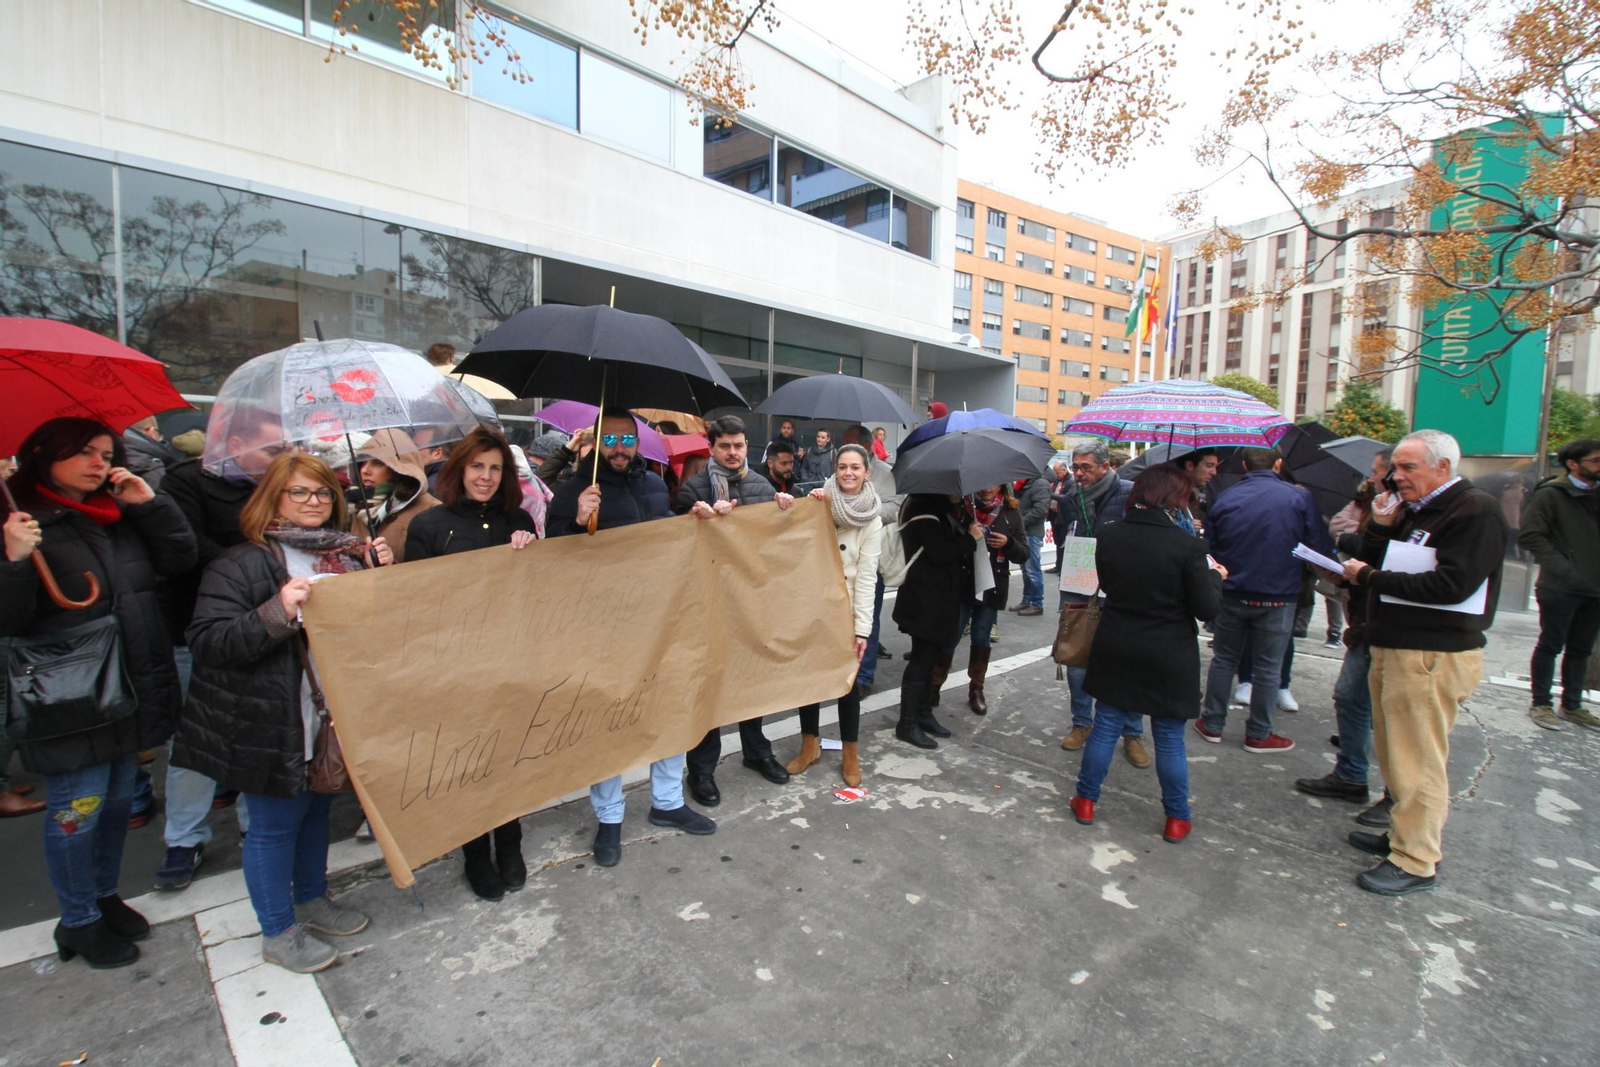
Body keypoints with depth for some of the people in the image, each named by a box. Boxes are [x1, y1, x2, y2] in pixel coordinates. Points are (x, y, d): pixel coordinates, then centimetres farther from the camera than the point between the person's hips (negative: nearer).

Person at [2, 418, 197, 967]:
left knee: (118, 797, 18)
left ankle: (105, 895, 37)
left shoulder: (119, 516, 8)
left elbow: (179, 560, 3)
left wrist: (149, 503, -7)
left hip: (130, 688, 6)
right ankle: (78, 922, 25)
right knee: (77, 808, 5)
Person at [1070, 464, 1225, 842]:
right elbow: (1207, 609, -12)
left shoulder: (1108, 536, -6)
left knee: (1105, 728, 15)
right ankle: (1177, 819, 28)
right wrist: (1215, 575, 5)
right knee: (1170, 740, 13)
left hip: (1115, 651, 3)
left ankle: (1086, 802, 26)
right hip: (1169, 658, -3)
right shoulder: (1187, 545, -17)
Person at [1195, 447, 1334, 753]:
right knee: (1268, 667, 10)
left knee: (1224, 659, 15)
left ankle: (1212, 724, 22)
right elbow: (1321, 549, -7)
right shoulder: (1299, 498, -8)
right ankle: (1258, 734, 19)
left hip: (1231, 594, 2)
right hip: (1278, 596, -2)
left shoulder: (1224, 500, -2)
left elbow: (1210, 548, 5)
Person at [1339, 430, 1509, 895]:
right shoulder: (1412, 511, 17)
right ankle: (1404, 834, 30)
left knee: (1418, 762, -2)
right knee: (1395, 753, 16)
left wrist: (1371, 577, -15)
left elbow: (1452, 585, -22)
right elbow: (1370, 567, 15)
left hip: (1434, 656, -9)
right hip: (1393, 648, 9)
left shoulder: (1475, 512, -10)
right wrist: (1380, 528, 1)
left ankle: (1416, 862, 7)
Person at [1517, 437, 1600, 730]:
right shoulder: (1550, 494, -9)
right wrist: (1560, 567, -20)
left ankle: (1571, 705, 24)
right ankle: (1541, 704, 11)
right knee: (1551, 646, 2)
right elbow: (1529, 536, -15)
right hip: (1560, 588, -6)